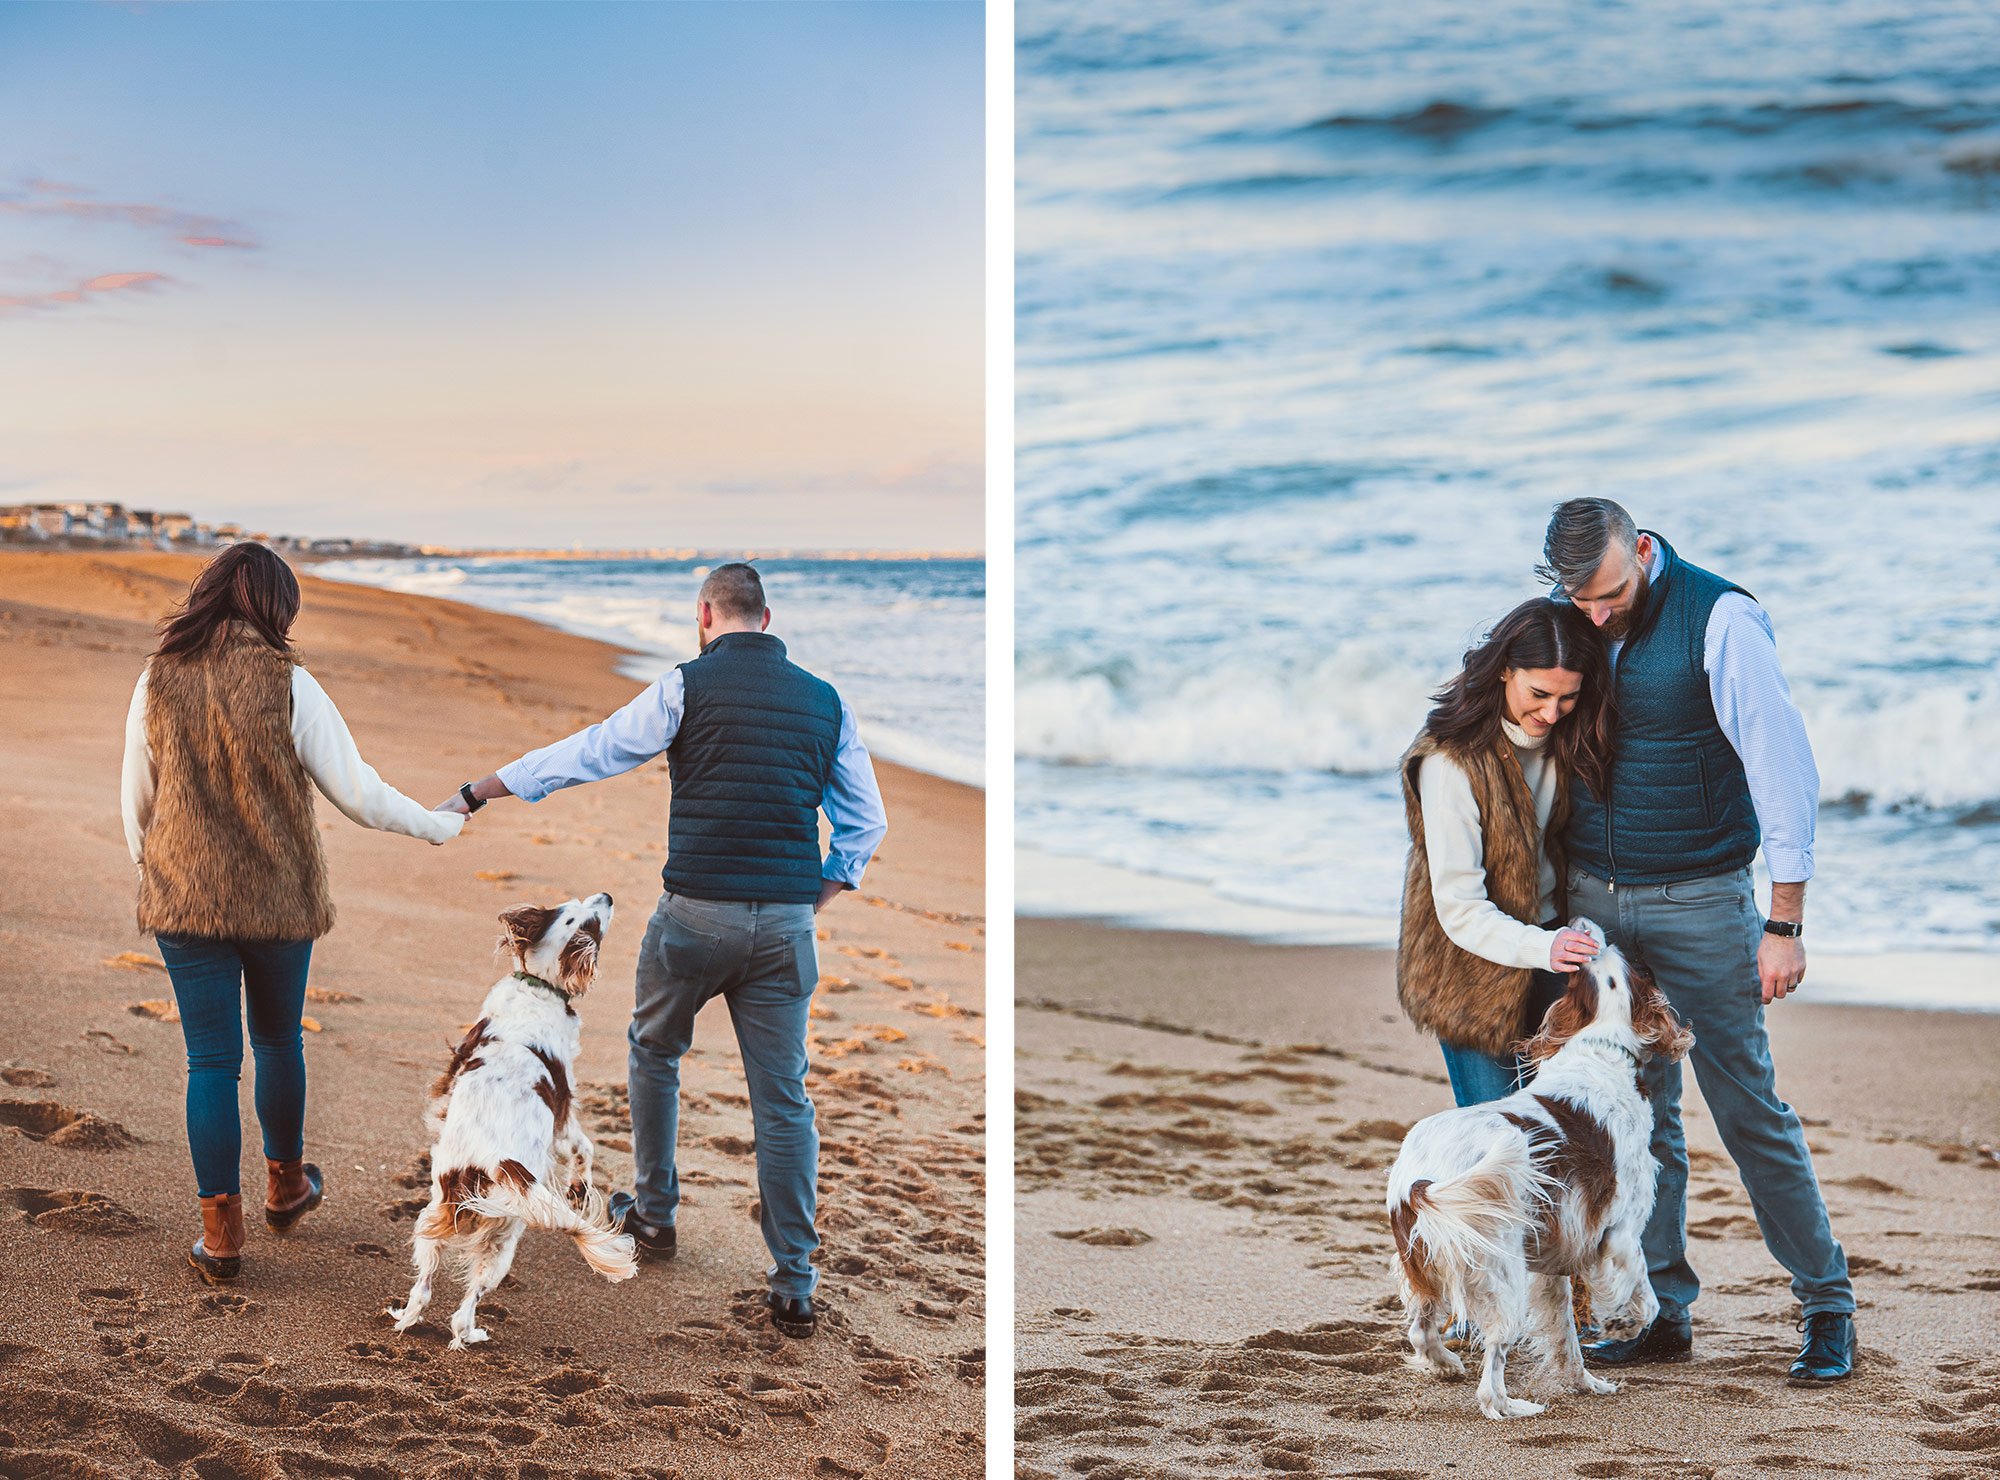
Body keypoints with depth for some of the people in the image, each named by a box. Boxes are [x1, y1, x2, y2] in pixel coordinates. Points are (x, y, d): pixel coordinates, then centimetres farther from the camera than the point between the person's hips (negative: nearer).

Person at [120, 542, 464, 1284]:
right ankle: (285, 1183, 39)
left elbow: (137, 801, 5)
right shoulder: (288, 685, -12)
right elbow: (358, 793, -10)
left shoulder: (157, 680, -4)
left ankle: (220, 1232, 6)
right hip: (279, 899, -1)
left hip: (186, 899, 1)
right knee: (278, 1040, 21)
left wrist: (151, 870, 22)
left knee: (211, 1061, 5)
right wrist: (436, 825, 6)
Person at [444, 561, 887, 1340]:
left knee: (653, 1054, 23)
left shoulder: (689, 686, -3)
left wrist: (481, 789, 13)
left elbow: (587, 753, 2)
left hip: (696, 915, -2)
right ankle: (794, 1285, 4)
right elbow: (866, 824, 11)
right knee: (783, 1099, 5)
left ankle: (654, 1214, 33)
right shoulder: (825, 701, 8)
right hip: (786, 924, 2)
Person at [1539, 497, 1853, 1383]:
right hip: (1594, 901, 5)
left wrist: (1784, 924, -16)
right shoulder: (1565, 616, 2)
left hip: (1699, 901, -5)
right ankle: (1662, 1310, 14)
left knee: (1747, 1106, -3)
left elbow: (1783, 768, -14)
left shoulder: (1720, 620, -15)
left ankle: (1826, 1305, 10)